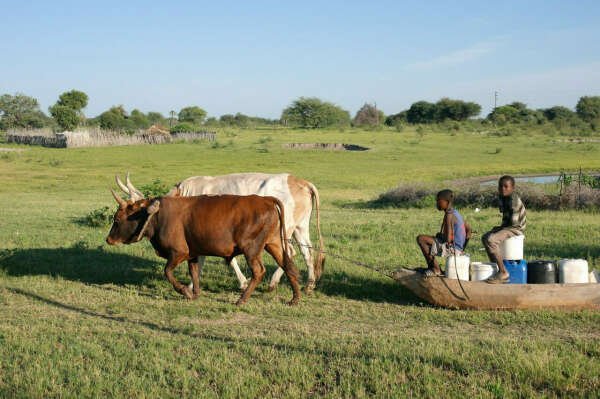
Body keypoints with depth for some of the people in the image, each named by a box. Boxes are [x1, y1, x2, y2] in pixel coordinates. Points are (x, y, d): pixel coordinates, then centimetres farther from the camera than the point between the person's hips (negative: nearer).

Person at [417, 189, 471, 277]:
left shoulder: (449, 216, -19)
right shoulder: (456, 213, 10)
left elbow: (448, 238, -26)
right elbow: (468, 230, 18)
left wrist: (440, 235, -5)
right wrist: (462, 248, 21)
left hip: (451, 249, -10)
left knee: (421, 239, -13)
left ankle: (436, 270, -4)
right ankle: (430, 266, 26)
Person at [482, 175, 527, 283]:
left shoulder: (514, 200, -22)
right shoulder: (501, 197, 7)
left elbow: (514, 221, -27)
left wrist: (502, 227, -13)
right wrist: (500, 227, 6)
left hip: (517, 228, -11)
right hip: (508, 226, 11)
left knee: (490, 240, -27)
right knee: (485, 237, 16)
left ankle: (503, 272, -23)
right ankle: (495, 266, 17)